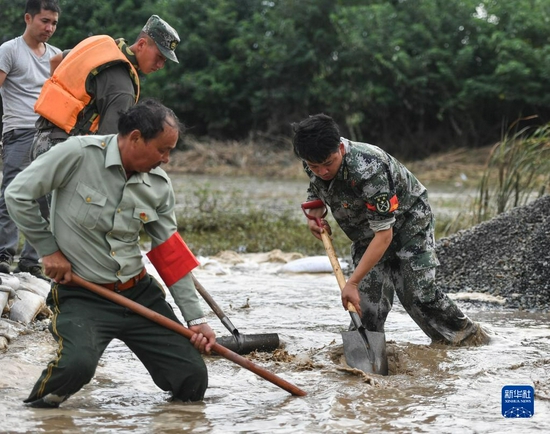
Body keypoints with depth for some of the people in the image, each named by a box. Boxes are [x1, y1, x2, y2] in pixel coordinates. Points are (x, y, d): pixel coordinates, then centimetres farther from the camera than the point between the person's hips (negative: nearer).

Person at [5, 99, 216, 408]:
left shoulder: (159, 184, 2)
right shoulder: (78, 154, -14)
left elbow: (171, 254, 7)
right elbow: (18, 195, -8)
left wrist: (196, 319, 5)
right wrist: (49, 249, -7)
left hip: (140, 292, 5)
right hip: (81, 296, -5)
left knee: (193, 384, -4)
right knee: (77, 366, -33)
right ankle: (45, 396, 1)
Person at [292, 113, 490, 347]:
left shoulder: (367, 170, -41)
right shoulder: (312, 164, -18)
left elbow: (384, 235, -40)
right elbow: (315, 192, 10)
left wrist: (352, 282, -42)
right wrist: (314, 216, -13)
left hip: (407, 219, -6)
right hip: (366, 229, 6)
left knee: (417, 290, -9)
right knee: (368, 295, -6)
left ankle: (467, 334, 9)